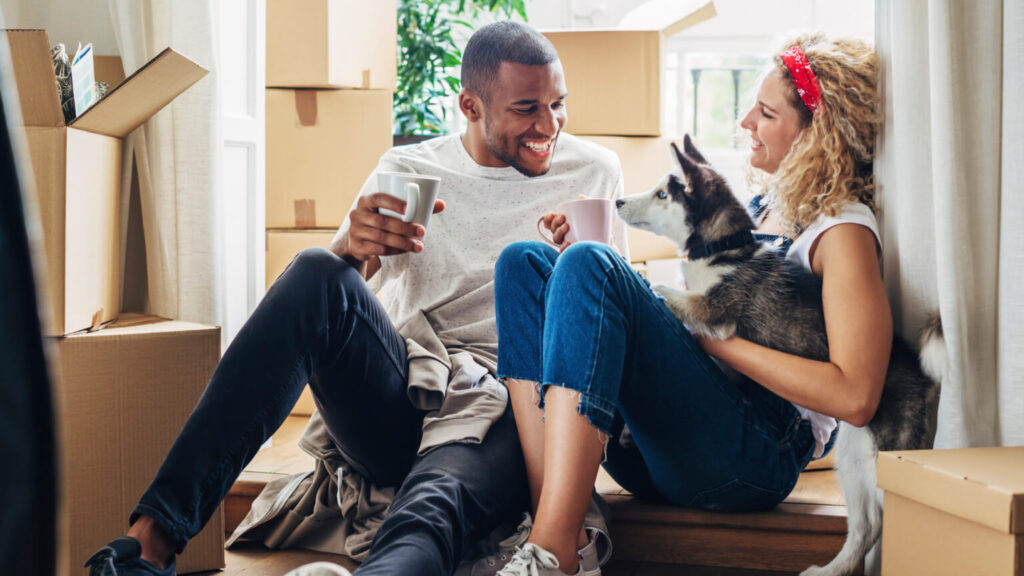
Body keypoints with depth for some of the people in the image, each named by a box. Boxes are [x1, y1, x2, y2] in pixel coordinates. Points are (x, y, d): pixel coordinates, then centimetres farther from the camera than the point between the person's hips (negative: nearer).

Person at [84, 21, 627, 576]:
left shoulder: (594, 172, 11)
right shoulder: (409, 170, 10)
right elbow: (321, 301, 1)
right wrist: (353, 251, -23)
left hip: (504, 417, -1)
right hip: (400, 401, 2)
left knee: (431, 511, -38)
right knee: (317, 273, -29)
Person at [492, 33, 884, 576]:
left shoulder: (843, 230, -5)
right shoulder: (763, 206, 21)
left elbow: (855, 397, -17)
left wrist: (716, 336, -13)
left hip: (754, 460, -8)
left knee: (587, 264, -25)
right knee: (526, 261, -3)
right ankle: (552, 521, -19)